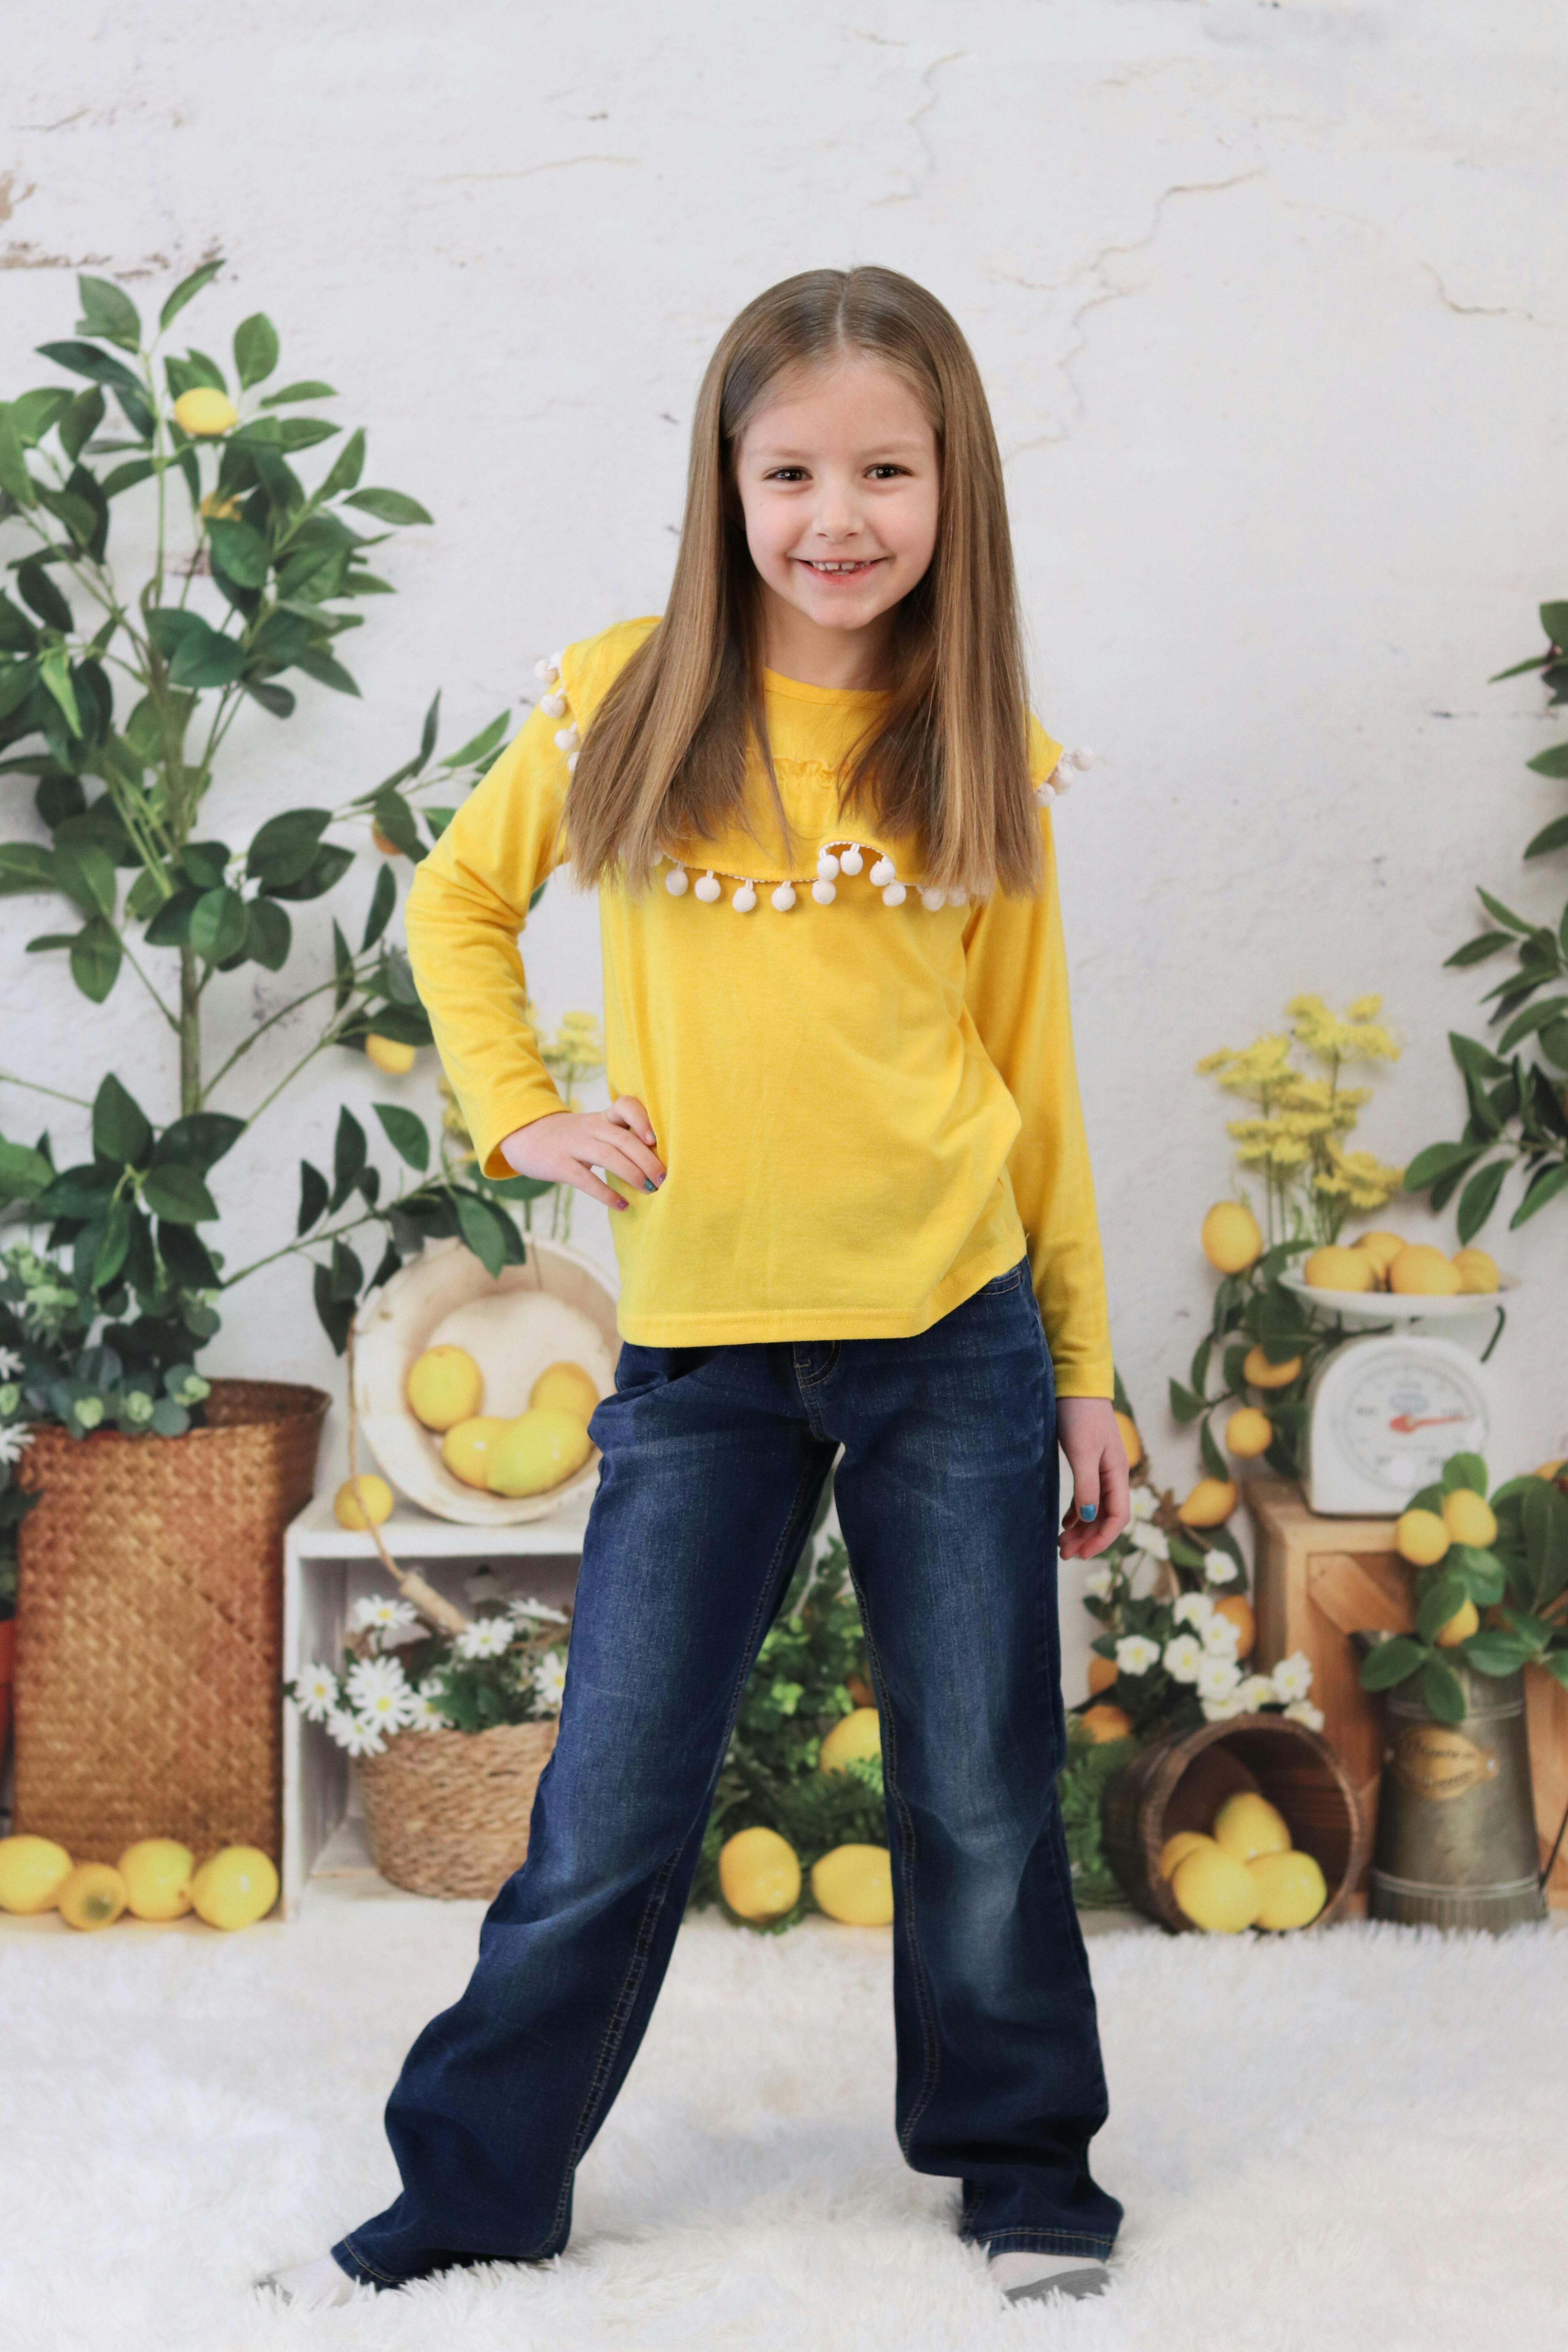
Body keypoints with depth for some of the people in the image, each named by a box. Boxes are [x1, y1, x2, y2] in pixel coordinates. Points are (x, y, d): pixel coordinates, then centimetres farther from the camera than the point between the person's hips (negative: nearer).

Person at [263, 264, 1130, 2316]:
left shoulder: (979, 755, 1)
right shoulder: (626, 705, -1)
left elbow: (1031, 1067, 7)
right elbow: (458, 900, 15)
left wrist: (1083, 1368, 8)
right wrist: (517, 1110, 0)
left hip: (957, 1336, 1)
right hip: (701, 1353, 0)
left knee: (984, 1795, 9)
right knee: (613, 1812, 6)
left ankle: (1023, 2166, 29)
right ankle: (477, 2188, 23)